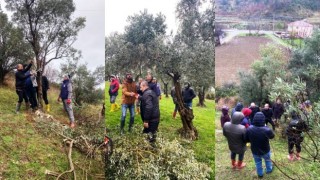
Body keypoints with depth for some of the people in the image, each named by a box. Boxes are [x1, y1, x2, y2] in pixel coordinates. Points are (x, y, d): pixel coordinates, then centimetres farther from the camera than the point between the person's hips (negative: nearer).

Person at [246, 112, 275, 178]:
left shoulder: (249, 129, -27)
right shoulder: (267, 130, -35)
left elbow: (246, 140, -12)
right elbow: (272, 136, -10)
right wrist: (266, 127, -2)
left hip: (255, 151, 1)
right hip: (265, 151, -1)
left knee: (258, 163, 28)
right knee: (267, 160, 32)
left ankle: (260, 174, 50)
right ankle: (269, 170, 58)